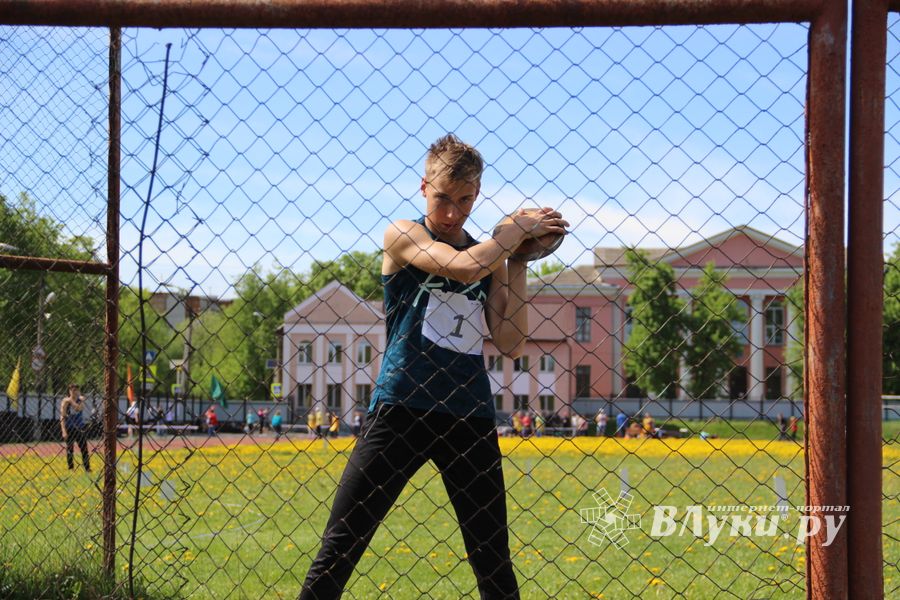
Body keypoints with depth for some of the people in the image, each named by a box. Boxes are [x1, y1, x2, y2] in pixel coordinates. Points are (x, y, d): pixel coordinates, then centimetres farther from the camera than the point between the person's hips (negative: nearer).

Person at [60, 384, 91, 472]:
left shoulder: (81, 400, 2)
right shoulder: (65, 401, -7)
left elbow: (79, 408, -18)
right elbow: (62, 417, -10)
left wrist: (71, 401, -20)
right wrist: (64, 431, -16)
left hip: (80, 428, 3)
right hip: (69, 428, -3)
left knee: (84, 448, 2)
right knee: (69, 449, 2)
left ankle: (87, 468, 7)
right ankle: (71, 468, 9)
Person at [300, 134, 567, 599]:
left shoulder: (491, 257, 14)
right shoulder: (403, 236, 0)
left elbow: (512, 344, 6)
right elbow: (465, 266, -19)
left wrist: (518, 266, 2)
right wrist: (520, 228, -6)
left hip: (470, 418, 4)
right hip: (401, 409, -4)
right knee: (339, 548, -6)